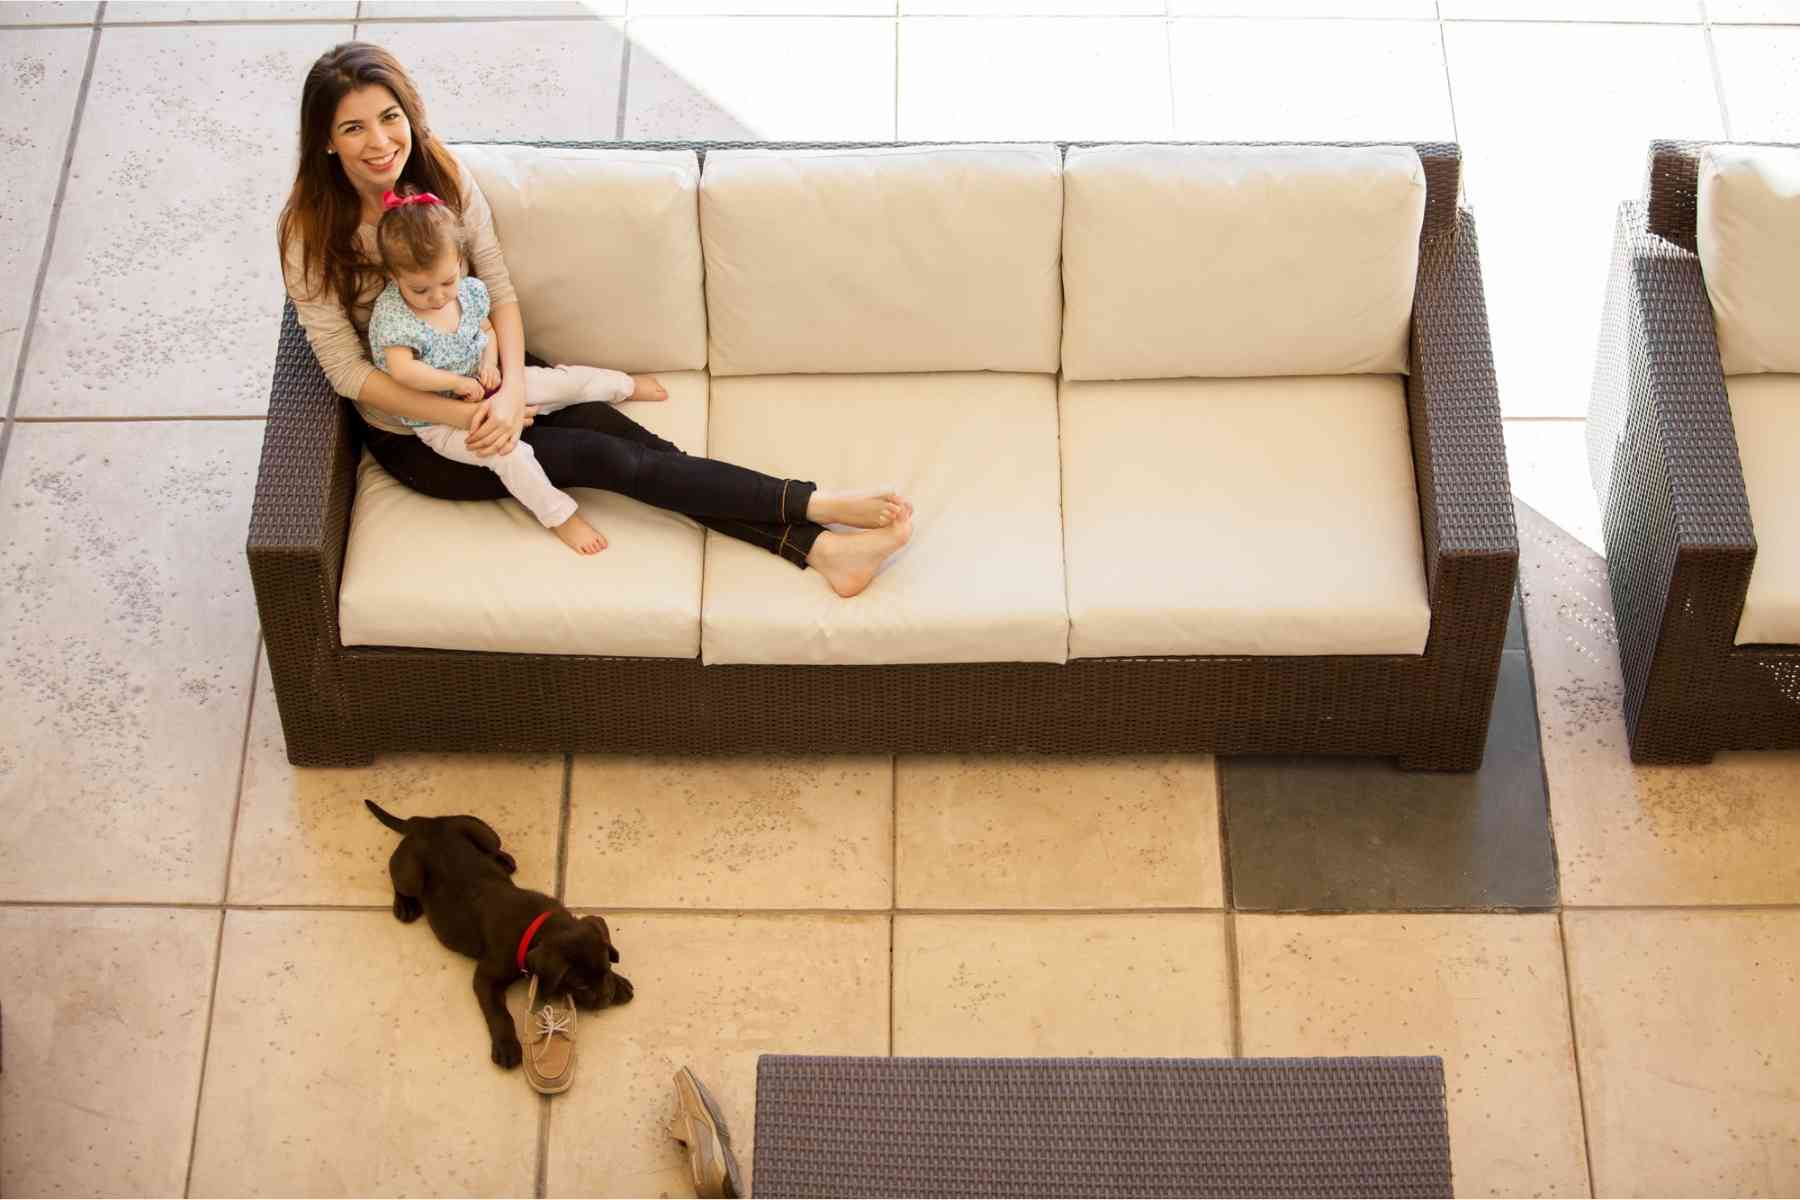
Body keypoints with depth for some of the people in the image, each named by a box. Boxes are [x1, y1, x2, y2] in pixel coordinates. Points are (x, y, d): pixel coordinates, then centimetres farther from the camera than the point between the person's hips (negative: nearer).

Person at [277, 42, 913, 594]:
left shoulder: (443, 175, -8)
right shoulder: (310, 232, -21)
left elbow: (499, 291, -5)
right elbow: (348, 372, -17)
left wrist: (512, 389, -22)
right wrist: (465, 417, -24)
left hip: (483, 377, 4)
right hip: (413, 434, -4)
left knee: (636, 441, -16)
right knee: (608, 458, -19)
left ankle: (821, 548, -24)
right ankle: (819, 506, -19)